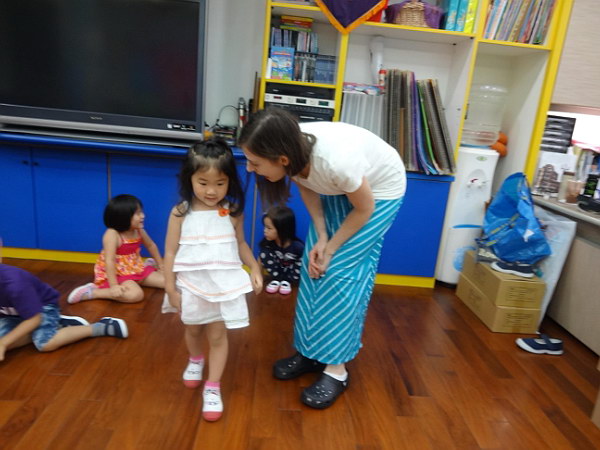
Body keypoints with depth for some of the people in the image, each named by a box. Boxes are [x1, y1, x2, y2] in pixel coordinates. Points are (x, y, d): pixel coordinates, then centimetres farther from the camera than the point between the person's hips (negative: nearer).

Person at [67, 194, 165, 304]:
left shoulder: (139, 230, -3)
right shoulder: (112, 234, -25)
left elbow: (151, 245, 14)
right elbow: (109, 261, -32)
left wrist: (161, 266, 19)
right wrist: (114, 285, -37)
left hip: (136, 269, 7)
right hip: (117, 274, -7)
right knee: (136, 294, -34)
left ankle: (148, 266, 31)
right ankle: (91, 292, -20)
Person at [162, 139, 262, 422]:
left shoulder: (233, 213, -7)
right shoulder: (180, 213, -12)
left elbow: (240, 244, 8)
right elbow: (171, 252, -6)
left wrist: (255, 269, -2)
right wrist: (171, 288, -6)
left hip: (223, 285, -1)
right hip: (191, 285, 1)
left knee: (217, 335, 5)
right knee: (193, 330, 23)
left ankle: (213, 388, 21)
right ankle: (195, 361, 54)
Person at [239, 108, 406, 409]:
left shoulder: (336, 161, -42)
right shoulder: (294, 151, -26)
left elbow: (364, 209, -22)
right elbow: (307, 187, -4)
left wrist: (330, 249, -13)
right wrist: (321, 239, -12)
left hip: (381, 190, -5)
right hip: (338, 188, 6)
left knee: (342, 272, -10)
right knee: (314, 265, 1)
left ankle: (336, 368, 4)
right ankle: (310, 350, 16)